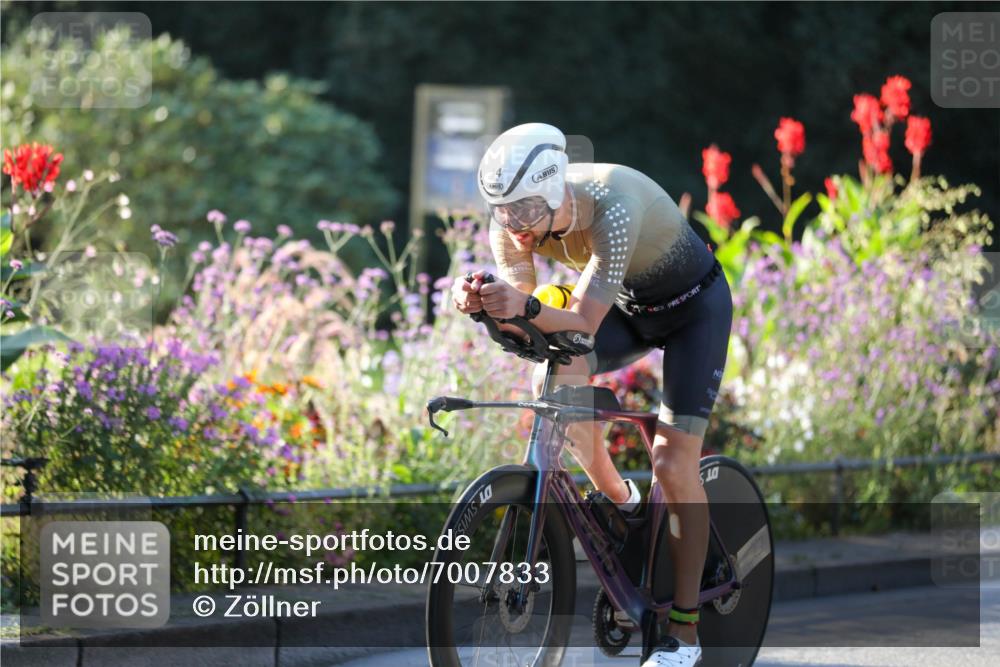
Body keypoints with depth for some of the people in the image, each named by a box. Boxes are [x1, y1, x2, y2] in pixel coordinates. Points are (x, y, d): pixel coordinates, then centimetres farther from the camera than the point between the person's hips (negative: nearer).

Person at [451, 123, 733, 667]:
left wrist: (527, 307, -61)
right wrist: (482, 303, -45)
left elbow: (583, 322, -42)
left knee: (673, 465, -13)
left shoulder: (613, 208, -40)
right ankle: (619, 501, 0)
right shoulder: (514, 219, -22)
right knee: (554, 380, -24)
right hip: (629, 307, 5)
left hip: (693, 308, -5)